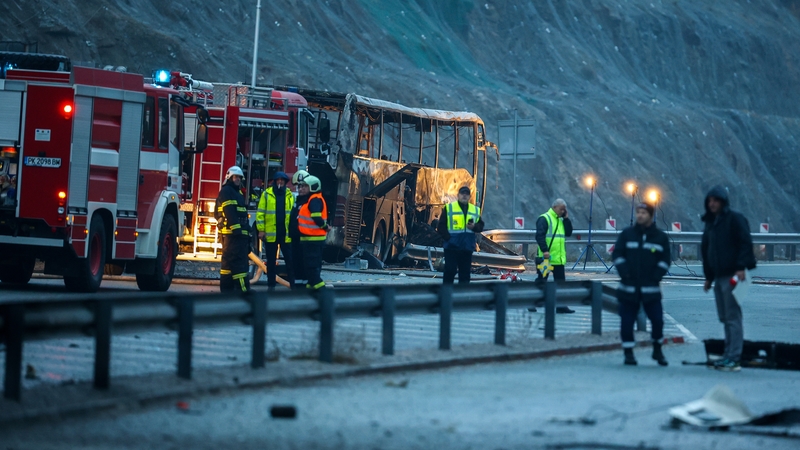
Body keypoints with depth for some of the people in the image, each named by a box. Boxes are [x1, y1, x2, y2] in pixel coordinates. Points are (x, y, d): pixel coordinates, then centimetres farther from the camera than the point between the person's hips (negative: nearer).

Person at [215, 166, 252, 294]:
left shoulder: (237, 193, 24)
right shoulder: (227, 191, -8)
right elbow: (229, 212, -19)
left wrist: (246, 234, 25)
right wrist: (236, 228, -27)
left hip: (238, 232, 11)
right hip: (233, 232, -11)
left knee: (229, 262, 11)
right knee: (239, 261, -14)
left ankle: (226, 288, 14)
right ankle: (243, 290, -19)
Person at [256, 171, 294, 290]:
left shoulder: (289, 195, 8)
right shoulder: (267, 194, 1)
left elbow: (293, 214, 10)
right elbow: (260, 213, -1)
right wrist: (261, 230, -7)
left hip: (286, 234, 2)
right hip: (270, 234, -2)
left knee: (290, 260, 2)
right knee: (271, 261, 6)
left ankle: (292, 284, 7)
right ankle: (271, 284, 13)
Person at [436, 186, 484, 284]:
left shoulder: (475, 210, 10)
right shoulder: (449, 208, 0)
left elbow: (481, 226, 11)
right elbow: (441, 226, -2)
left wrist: (474, 226, -11)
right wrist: (448, 238, -13)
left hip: (467, 248, 4)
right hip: (452, 247, -4)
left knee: (465, 272, 6)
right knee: (450, 271, -4)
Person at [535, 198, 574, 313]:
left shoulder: (561, 220, 17)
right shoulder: (544, 219, -9)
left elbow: (568, 233, 11)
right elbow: (539, 235, -18)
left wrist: (566, 219, 3)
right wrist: (544, 250, -27)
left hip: (559, 258, 8)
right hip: (546, 257, -8)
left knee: (560, 281, 6)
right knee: (541, 280, 0)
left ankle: (561, 306, 8)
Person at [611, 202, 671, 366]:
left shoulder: (661, 237, 5)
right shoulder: (627, 234, 6)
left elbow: (665, 260, 4)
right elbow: (617, 254, 3)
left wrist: (655, 277, -7)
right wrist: (625, 274, -8)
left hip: (651, 289, -1)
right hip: (628, 287, 1)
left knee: (657, 319, -5)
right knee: (627, 322, 0)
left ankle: (657, 350, 15)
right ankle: (628, 353, 10)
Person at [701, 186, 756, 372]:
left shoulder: (735, 219, -6)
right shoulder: (710, 223, 18)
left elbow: (746, 243, -13)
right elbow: (706, 250, 22)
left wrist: (742, 267, -21)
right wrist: (708, 276, 19)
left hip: (732, 276, -8)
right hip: (718, 277, 8)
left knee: (733, 317, -10)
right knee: (725, 318, 9)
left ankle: (734, 358, -12)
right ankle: (729, 355, 13)